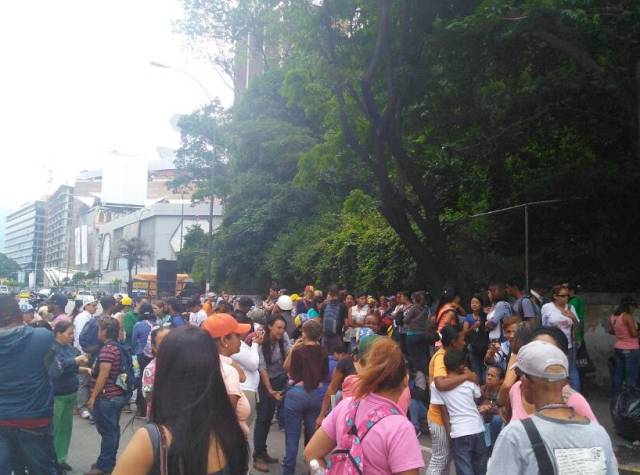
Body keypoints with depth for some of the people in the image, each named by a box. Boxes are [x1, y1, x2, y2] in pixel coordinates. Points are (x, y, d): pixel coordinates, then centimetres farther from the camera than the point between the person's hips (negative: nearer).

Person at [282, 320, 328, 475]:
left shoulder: (298, 351, -13)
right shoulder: (323, 353, -2)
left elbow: (286, 367, 3)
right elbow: (325, 375, 10)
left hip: (297, 393, -4)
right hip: (317, 394, 4)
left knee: (292, 435, 6)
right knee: (312, 434, 16)